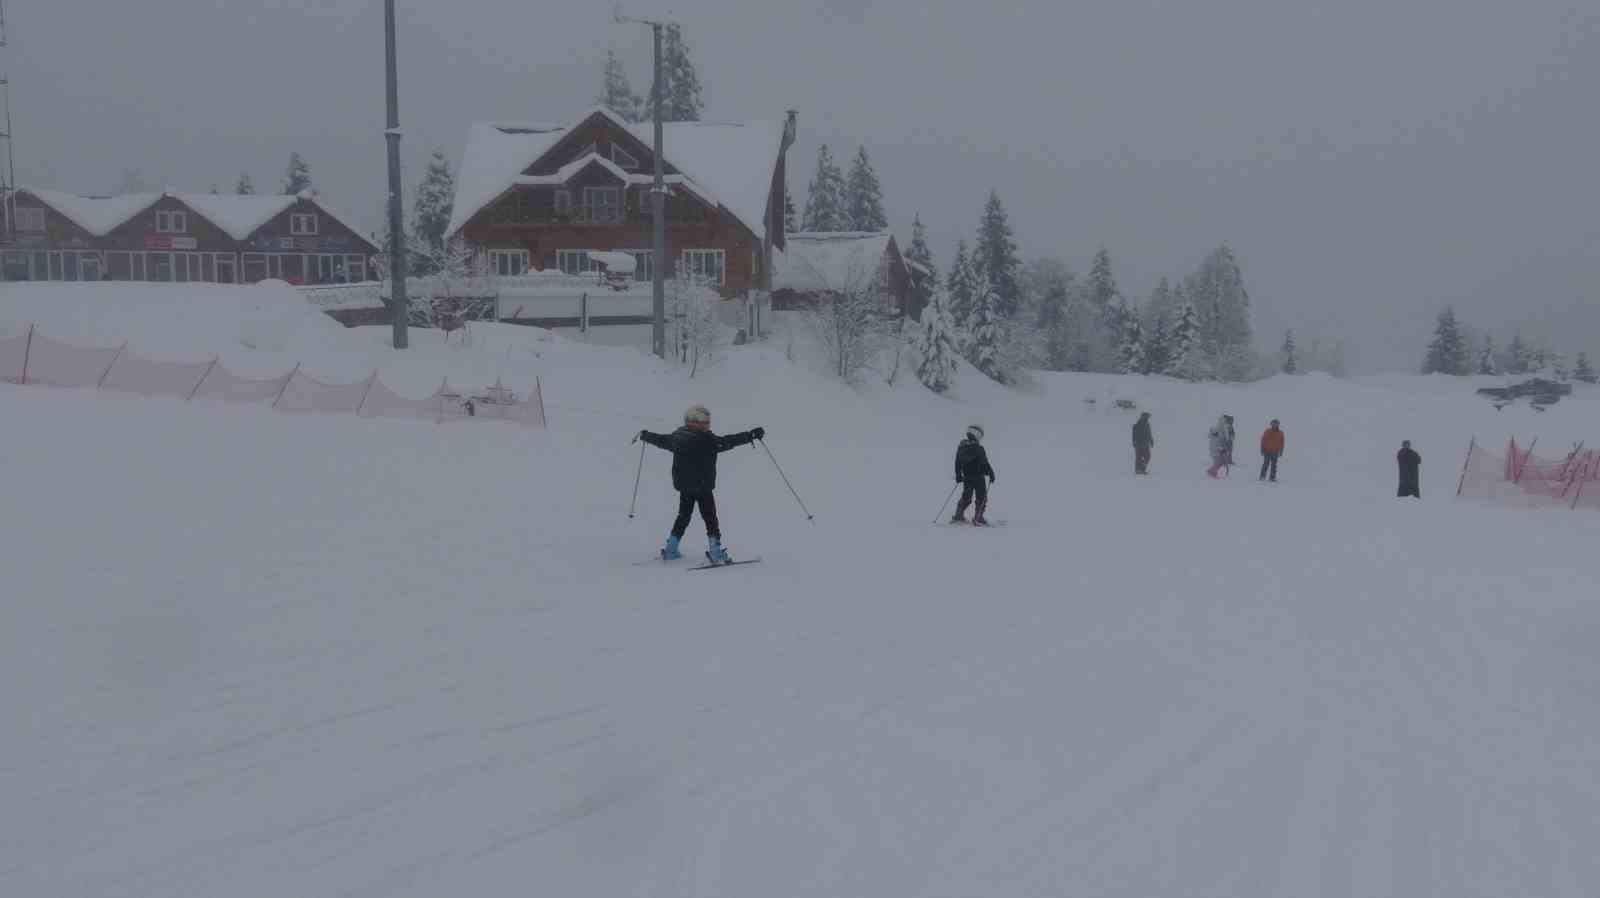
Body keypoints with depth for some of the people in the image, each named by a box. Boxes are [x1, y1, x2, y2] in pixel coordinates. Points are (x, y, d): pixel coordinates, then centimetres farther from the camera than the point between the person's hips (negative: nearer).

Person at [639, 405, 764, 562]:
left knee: (683, 516, 19)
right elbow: (727, 442, -24)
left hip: (683, 486, 7)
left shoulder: (677, 436, 5)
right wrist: (752, 435, -22)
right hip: (702, 486, -7)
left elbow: (661, 440, 20)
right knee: (710, 518, -2)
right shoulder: (705, 439, -18)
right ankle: (716, 552, -7)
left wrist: (645, 435, 41)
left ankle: (670, 549, 21)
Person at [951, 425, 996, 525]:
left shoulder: (961, 446, 5)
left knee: (966, 497, 17)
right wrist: (991, 473, -5)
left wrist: (958, 475, 20)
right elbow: (985, 463, -14)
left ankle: (958, 516, 15)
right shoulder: (978, 448, -17)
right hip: (978, 477, -6)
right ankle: (978, 518, -2)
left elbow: (957, 463, 11)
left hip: (966, 477, 6)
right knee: (981, 498, 3)